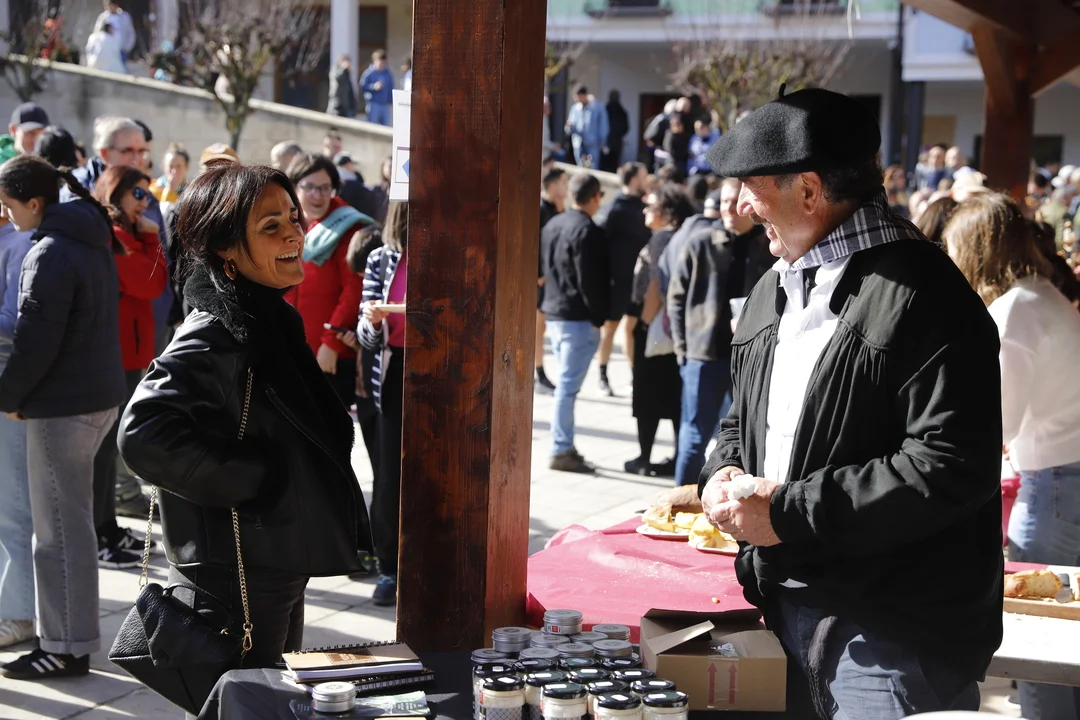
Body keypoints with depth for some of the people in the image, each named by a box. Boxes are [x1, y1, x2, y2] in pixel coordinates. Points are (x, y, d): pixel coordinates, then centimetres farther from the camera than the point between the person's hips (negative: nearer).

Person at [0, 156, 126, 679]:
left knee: (60, 528, -2)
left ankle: (66, 647, 5)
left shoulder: (50, 254, -17)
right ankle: (71, 634, 25)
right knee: (70, 520, 17)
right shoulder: (91, 241, 12)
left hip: (62, 405, -9)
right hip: (99, 395, 10)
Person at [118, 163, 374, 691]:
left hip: (278, 575, 10)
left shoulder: (268, 319, 9)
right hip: (234, 586, -10)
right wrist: (251, 479, -24)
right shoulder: (218, 335, -21)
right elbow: (144, 434, -33)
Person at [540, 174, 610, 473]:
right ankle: (561, 450, -4)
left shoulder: (552, 225, 11)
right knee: (568, 385, -6)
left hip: (554, 312, 9)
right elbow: (591, 280, -19)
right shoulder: (587, 231, -17)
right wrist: (599, 316, -11)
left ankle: (565, 445, 19)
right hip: (579, 318, -9)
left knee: (566, 383, 15)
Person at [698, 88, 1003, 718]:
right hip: (786, 609, 8)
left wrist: (790, 510, -20)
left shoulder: (922, 299, -16)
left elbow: (950, 468, -23)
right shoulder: (777, 288, 15)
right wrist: (726, 473, 2)